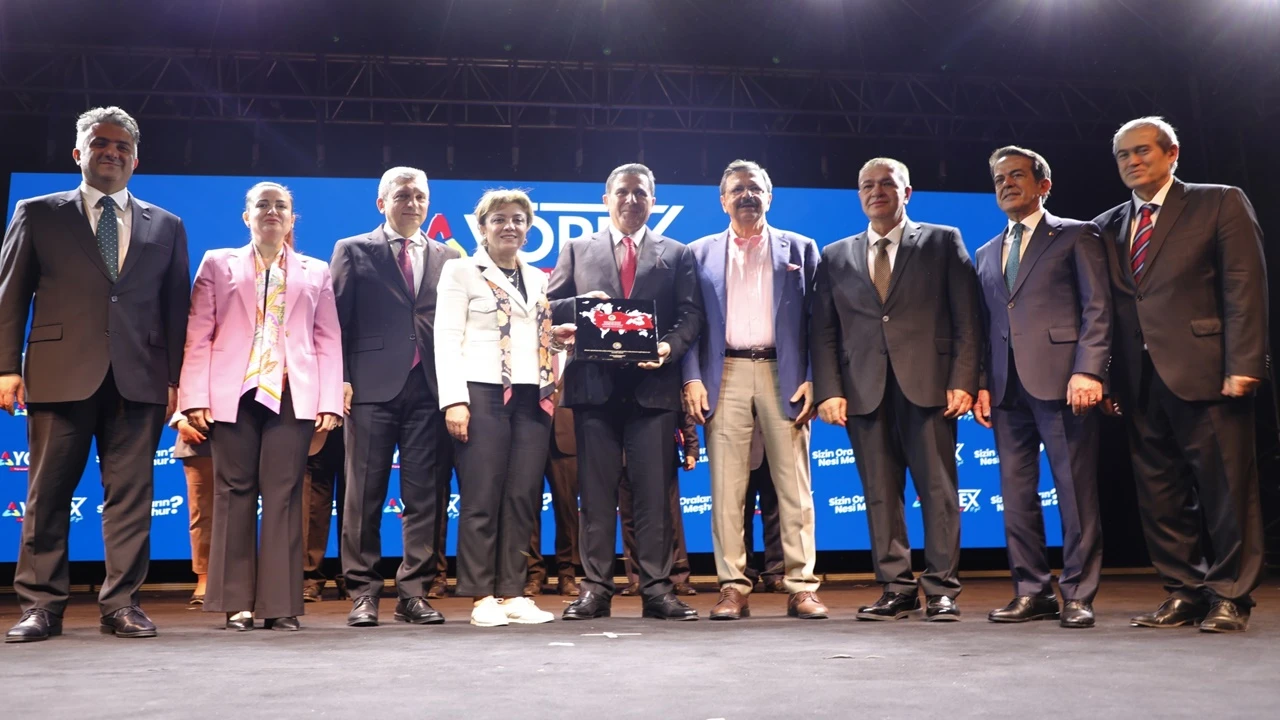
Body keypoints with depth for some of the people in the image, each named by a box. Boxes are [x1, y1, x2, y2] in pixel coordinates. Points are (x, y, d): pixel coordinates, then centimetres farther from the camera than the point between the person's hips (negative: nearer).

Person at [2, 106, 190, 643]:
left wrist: (176, 378, 3)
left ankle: (121, 604, 8)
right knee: (48, 493, 2)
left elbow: (176, 307, 11)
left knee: (130, 494, 1)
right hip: (60, 374, -1)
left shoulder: (165, 227, 14)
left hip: (139, 378, 1)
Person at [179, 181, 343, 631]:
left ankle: (281, 604, 1)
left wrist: (330, 401, -2)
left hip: (292, 395, 0)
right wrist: (195, 398, -5)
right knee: (235, 494, 1)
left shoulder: (316, 272, 16)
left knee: (283, 496, -2)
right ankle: (237, 603, 7)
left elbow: (329, 341, 9)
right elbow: (198, 335, 6)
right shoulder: (218, 264, 14)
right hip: (233, 393, 0)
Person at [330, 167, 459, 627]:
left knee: (425, 497, 2)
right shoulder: (354, 251, 9)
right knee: (365, 495, 1)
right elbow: (337, 320, 4)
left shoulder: (448, 258, 16)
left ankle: (414, 593, 10)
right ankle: (363, 593, 9)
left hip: (429, 389, 2)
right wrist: (341, 379, -6)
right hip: (373, 387, -2)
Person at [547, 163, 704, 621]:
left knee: (654, 492, 0)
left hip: (653, 384, 0)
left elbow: (691, 314, 4)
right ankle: (595, 588, 8)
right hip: (594, 384, 1)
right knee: (596, 491, 3)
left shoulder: (676, 254, 14)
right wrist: (584, 305, -11)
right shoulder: (577, 250, 15)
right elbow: (550, 306, 9)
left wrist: (670, 346, -15)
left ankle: (657, 588, 5)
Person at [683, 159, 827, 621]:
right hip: (725, 375, 1)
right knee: (726, 488, -1)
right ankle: (732, 588, 4)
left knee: (794, 485, 0)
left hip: (783, 375, 0)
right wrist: (692, 378, -4)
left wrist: (812, 379, -5)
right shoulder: (700, 254, 14)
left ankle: (801, 587, 5)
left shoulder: (799, 249, 12)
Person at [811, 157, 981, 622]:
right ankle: (896, 589, 10)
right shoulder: (836, 256, 16)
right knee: (880, 494, 3)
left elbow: (966, 317, 4)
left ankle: (941, 590, 7)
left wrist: (963, 380, -6)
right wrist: (829, 390, -1)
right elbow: (823, 331, 11)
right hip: (865, 390, 2)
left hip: (928, 385, -2)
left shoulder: (942, 242, 10)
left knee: (938, 489, -1)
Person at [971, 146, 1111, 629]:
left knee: (1076, 492, -3)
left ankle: (1078, 595, 5)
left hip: (1061, 383, -5)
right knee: (1016, 495, 5)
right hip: (1007, 388, 5)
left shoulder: (1076, 236, 7)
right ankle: (1032, 592, 13)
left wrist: (1088, 371, -14)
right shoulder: (987, 253, 22)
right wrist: (982, 383, 7)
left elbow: (1097, 308, -2)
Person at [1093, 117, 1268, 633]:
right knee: (1160, 496, 7)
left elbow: (1244, 288, -5)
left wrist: (1242, 364, -14)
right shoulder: (1109, 227, 17)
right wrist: (1104, 378, 4)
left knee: (1226, 490, 0)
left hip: (1204, 372, -5)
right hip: (1140, 382, 5)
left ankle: (1230, 598, 11)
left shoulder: (1219, 204, 3)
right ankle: (1184, 595, 17)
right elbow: (1107, 308, 13)